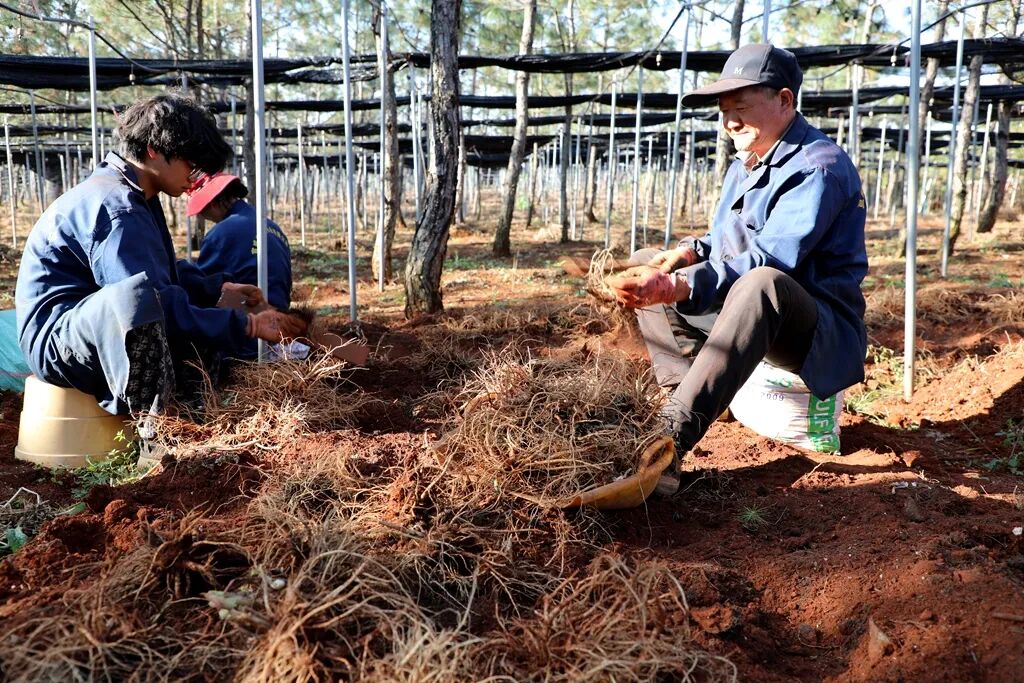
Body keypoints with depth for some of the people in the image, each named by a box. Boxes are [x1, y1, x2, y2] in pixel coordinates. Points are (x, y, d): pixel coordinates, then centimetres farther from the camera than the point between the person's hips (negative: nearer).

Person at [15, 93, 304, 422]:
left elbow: (164, 271, 23)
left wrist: (218, 287, 11)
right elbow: (159, 308, -26)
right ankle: (147, 422, -29)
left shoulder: (135, 196, 10)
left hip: (105, 334, 11)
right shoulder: (118, 209, -22)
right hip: (56, 339, -11)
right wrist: (246, 326, -21)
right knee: (137, 297, -42)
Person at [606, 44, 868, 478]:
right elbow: (724, 243, 20)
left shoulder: (818, 166, -16)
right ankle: (684, 393, -13)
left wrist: (679, 287, -41)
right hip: (741, 310, 10)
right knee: (643, 262, 8)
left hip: (820, 329, -9)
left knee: (760, 285, -42)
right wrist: (689, 251, -5)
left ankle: (674, 436, -50)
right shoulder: (744, 165, 13)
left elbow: (769, 260, -28)